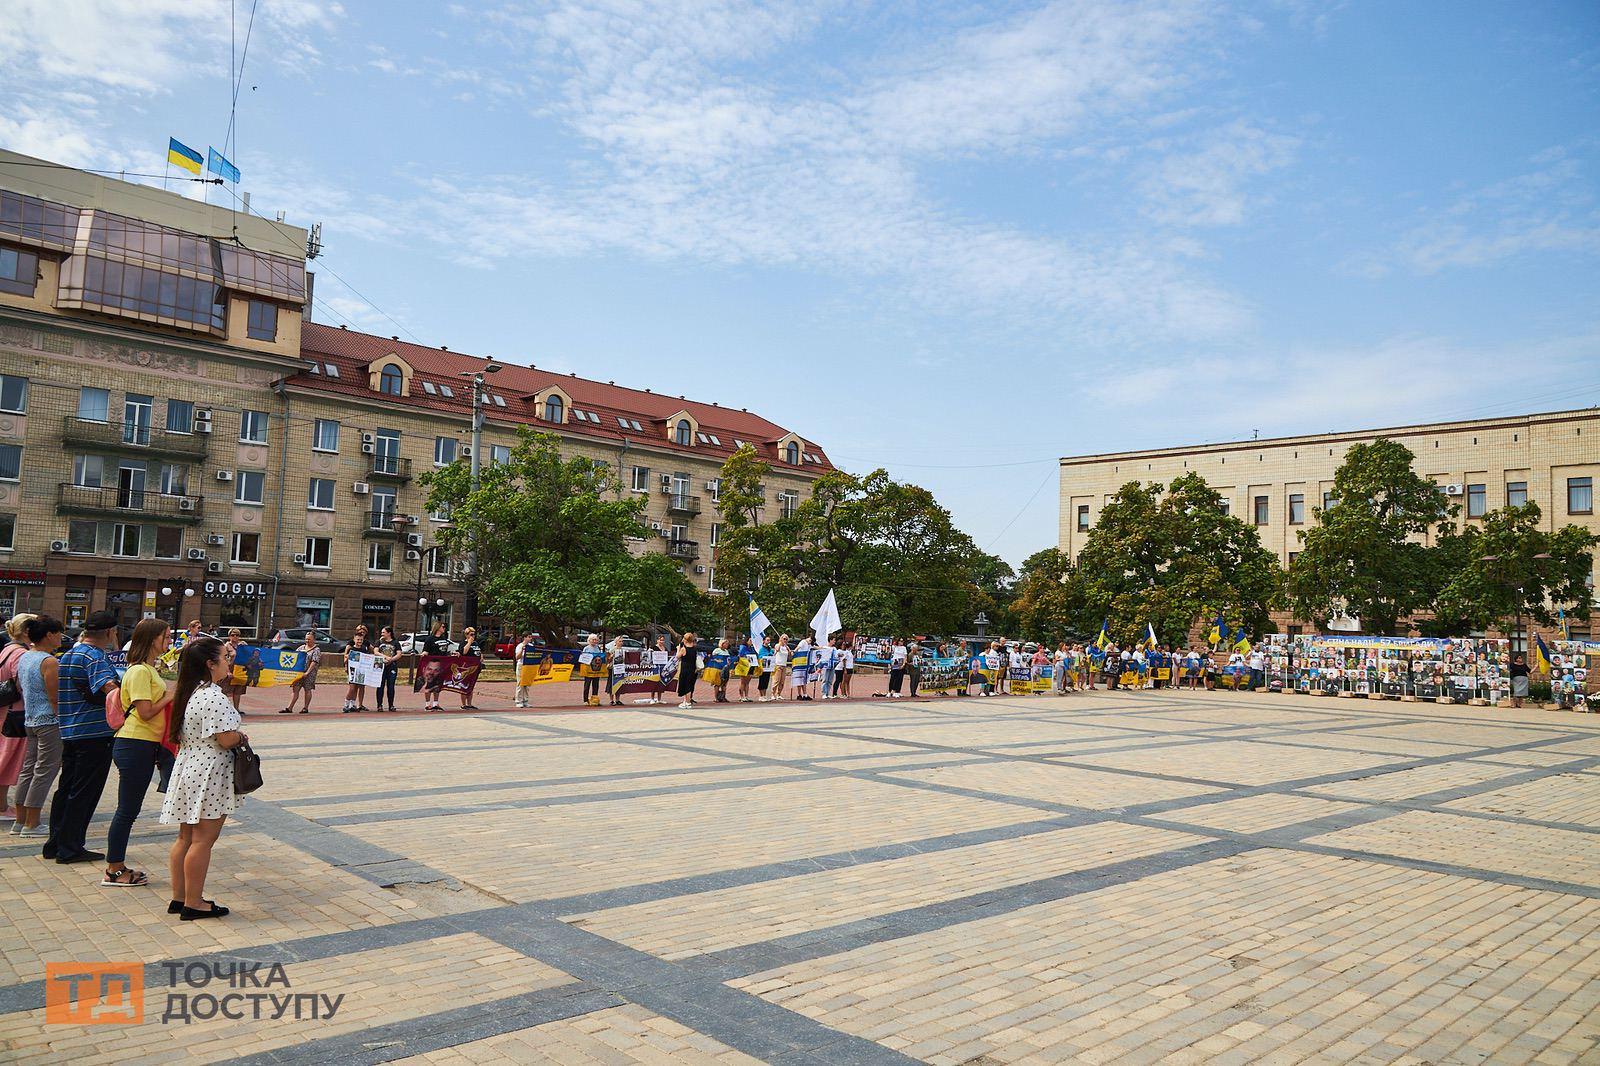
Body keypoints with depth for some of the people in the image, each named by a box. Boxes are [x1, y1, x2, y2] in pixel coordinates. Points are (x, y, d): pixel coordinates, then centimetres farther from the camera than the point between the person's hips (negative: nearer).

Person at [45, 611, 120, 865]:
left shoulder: (68, 654, 14)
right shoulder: (95, 656, -16)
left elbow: (57, 697, 24)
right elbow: (109, 687, -32)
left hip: (69, 732, 9)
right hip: (95, 732, -9)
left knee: (66, 788, 16)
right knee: (84, 793, 0)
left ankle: (55, 843, 23)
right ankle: (70, 848, 5)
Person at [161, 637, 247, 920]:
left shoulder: (191, 693, 9)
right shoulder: (214, 698, -22)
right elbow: (227, 740, -22)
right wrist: (242, 737, -2)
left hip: (188, 772, 10)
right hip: (208, 777, -10)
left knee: (186, 837, 16)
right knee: (203, 840, -1)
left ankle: (178, 897, 25)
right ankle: (193, 904, 7)